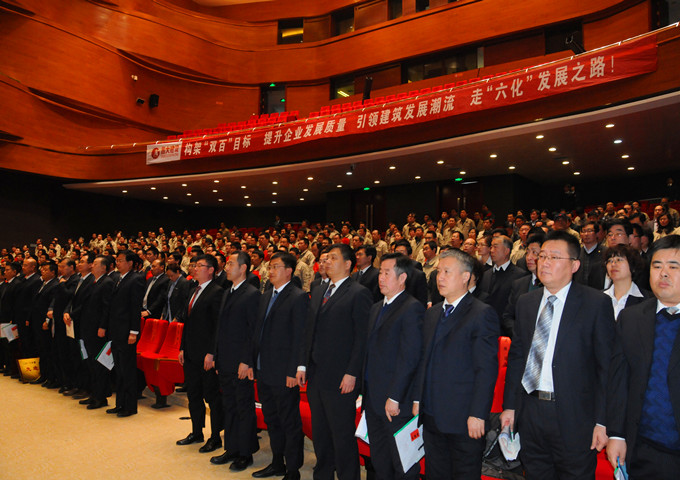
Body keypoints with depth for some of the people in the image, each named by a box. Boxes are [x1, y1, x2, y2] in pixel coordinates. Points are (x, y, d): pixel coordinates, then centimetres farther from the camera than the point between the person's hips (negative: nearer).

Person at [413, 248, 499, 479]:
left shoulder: (482, 314, -10)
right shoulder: (431, 313, 13)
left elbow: (487, 369, -14)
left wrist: (477, 414, -17)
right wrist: (418, 398, 9)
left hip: (464, 419, -6)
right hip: (432, 417, 7)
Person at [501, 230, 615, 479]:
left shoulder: (597, 303, -7)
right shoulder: (525, 302, 7)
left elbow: (607, 365, -8)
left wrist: (602, 421, -11)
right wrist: (509, 405, 8)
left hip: (574, 416, -4)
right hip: (529, 410, 4)